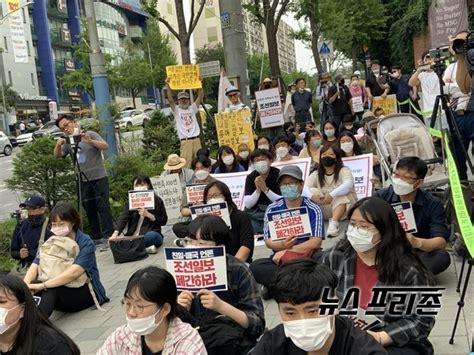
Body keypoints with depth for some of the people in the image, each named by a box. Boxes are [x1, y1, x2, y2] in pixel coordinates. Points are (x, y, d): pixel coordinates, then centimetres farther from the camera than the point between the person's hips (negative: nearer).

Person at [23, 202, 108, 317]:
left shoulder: (85, 243, -12)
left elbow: (73, 273, -28)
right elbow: (36, 265, -10)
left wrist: (43, 285, -37)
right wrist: (25, 284, -31)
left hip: (85, 292, -5)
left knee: (50, 290, -35)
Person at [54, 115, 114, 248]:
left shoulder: (90, 134, -4)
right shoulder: (68, 142, 10)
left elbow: (105, 146, -15)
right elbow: (57, 155, 3)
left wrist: (90, 141, -31)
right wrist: (58, 145, -18)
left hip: (99, 178, -5)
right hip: (84, 181, 5)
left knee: (103, 207, -6)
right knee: (89, 210, 10)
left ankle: (107, 236, -4)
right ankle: (96, 237, 18)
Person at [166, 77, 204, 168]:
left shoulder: (192, 108, 15)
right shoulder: (176, 110, 8)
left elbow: (200, 96, 8)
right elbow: (170, 99, -6)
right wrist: (168, 85, -12)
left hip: (196, 139, 3)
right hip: (185, 141, -3)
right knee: (186, 164, -8)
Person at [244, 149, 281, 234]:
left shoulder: (278, 174, -10)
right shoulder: (250, 177, -1)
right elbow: (247, 205, -8)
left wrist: (266, 190, -28)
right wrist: (257, 190, -24)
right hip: (255, 212, 2)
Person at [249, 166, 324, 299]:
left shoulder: (313, 209, -2)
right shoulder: (272, 209, 4)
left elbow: (315, 242, -10)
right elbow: (268, 241, 1)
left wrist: (286, 251, -16)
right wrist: (282, 245, -22)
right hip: (279, 258, 1)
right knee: (255, 267, -27)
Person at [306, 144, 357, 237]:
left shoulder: (344, 170, -7)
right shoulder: (316, 174, 4)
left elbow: (348, 185, -28)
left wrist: (332, 195, -44)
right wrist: (312, 195, -37)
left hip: (344, 205, -3)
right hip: (324, 211, 3)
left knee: (340, 195, -32)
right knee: (314, 192, -19)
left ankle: (334, 223, -46)